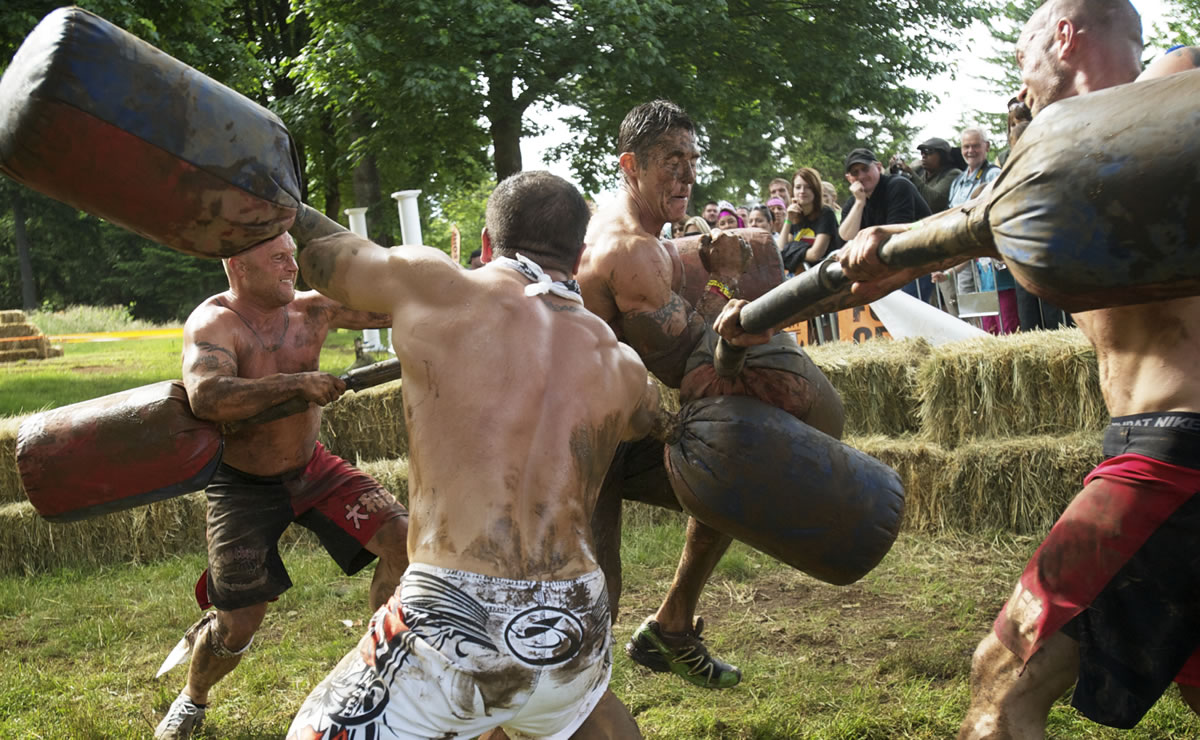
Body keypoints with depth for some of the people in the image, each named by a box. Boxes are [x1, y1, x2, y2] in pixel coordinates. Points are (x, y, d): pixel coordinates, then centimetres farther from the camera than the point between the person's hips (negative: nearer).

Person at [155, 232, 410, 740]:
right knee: (238, 626, 3)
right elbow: (207, 398, -40)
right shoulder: (213, 324, -22)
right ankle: (192, 699, 38)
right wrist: (298, 383, -39)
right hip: (245, 486, -4)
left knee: (401, 538, -13)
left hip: (312, 468, 4)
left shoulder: (312, 309, -8)